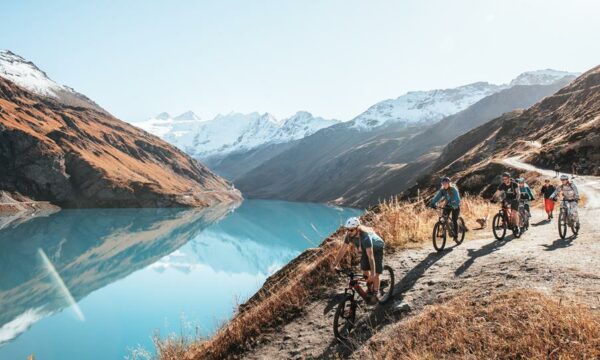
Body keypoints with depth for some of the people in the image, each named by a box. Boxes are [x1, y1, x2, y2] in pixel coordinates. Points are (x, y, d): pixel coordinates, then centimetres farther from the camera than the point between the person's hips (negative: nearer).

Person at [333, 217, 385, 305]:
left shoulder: (365, 236, -44)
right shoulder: (349, 235, -26)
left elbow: (371, 256, -46)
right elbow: (342, 250, -18)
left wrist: (372, 274, -49)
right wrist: (335, 264, -22)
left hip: (377, 249, -6)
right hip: (365, 249, 6)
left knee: (375, 274, -9)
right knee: (364, 270, 5)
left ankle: (374, 295, 11)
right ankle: (370, 290, 29)